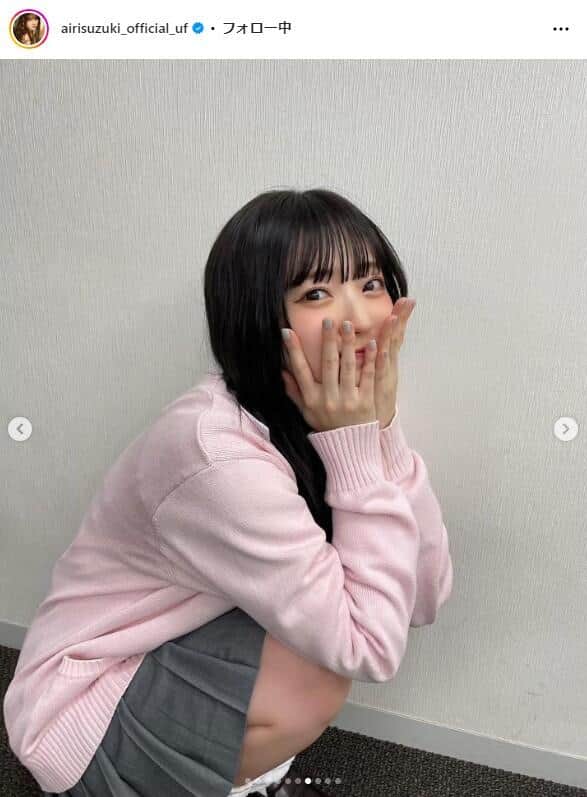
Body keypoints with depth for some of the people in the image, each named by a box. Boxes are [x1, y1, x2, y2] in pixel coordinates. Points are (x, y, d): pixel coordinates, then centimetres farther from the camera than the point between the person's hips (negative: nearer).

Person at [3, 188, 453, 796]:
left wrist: (379, 426, -24)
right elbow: (372, 649, -28)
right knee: (337, 650, -23)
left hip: (180, 655, 7)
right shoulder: (217, 454, -33)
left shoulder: (320, 415, -9)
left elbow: (426, 596, -13)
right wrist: (356, 445, -30)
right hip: (85, 711, -7)